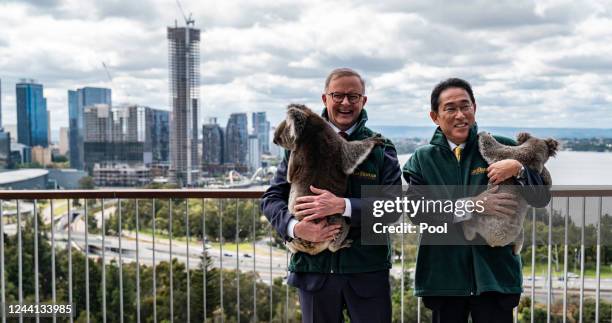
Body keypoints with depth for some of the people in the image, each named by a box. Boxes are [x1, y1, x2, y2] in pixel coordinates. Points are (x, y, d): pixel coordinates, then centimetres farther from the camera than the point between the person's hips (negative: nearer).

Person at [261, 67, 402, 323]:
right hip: (314, 269, 1)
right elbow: (272, 198, 3)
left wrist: (342, 205, -22)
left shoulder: (381, 149, 2)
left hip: (368, 271, -1)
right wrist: (295, 228, -17)